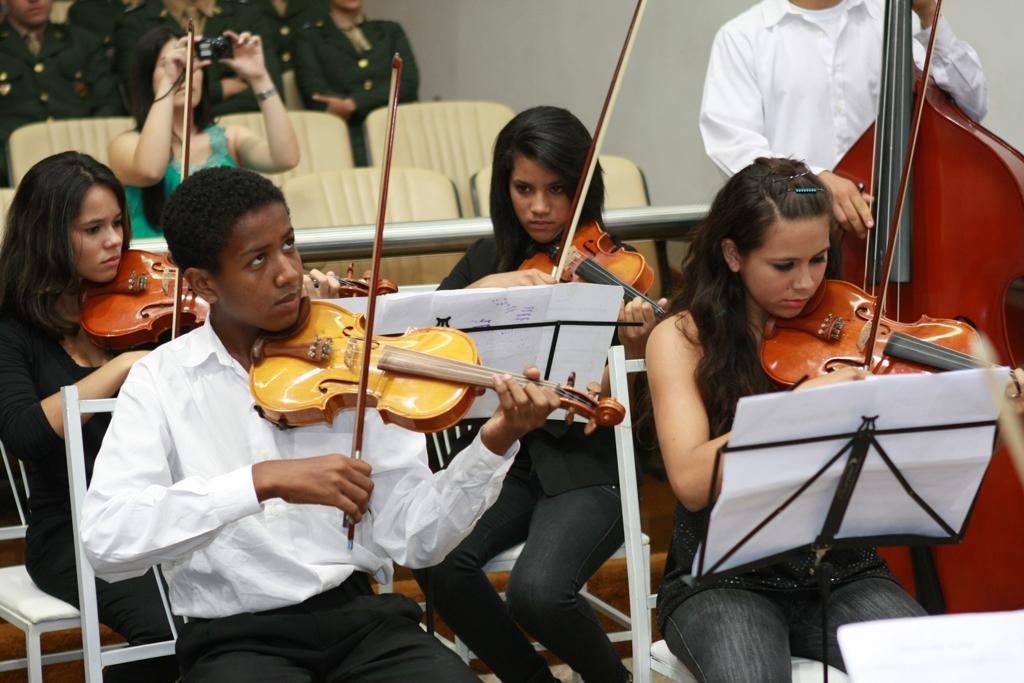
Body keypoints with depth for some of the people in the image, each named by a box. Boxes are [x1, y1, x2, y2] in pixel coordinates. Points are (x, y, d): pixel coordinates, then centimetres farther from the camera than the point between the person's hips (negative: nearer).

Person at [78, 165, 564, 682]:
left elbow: (413, 538, 3)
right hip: (237, 637, -2)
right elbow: (105, 539, -16)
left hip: (362, 614, 2)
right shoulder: (162, 381, 1)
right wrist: (263, 480, -25)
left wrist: (494, 444, -13)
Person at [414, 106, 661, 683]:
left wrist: (636, 347, -30)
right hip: (506, 458, 4)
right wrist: (484, 287, -19)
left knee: (537, 591, -29)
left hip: (588, 468, -4)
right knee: (438, 561, -25)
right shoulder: (493, 257, 8)